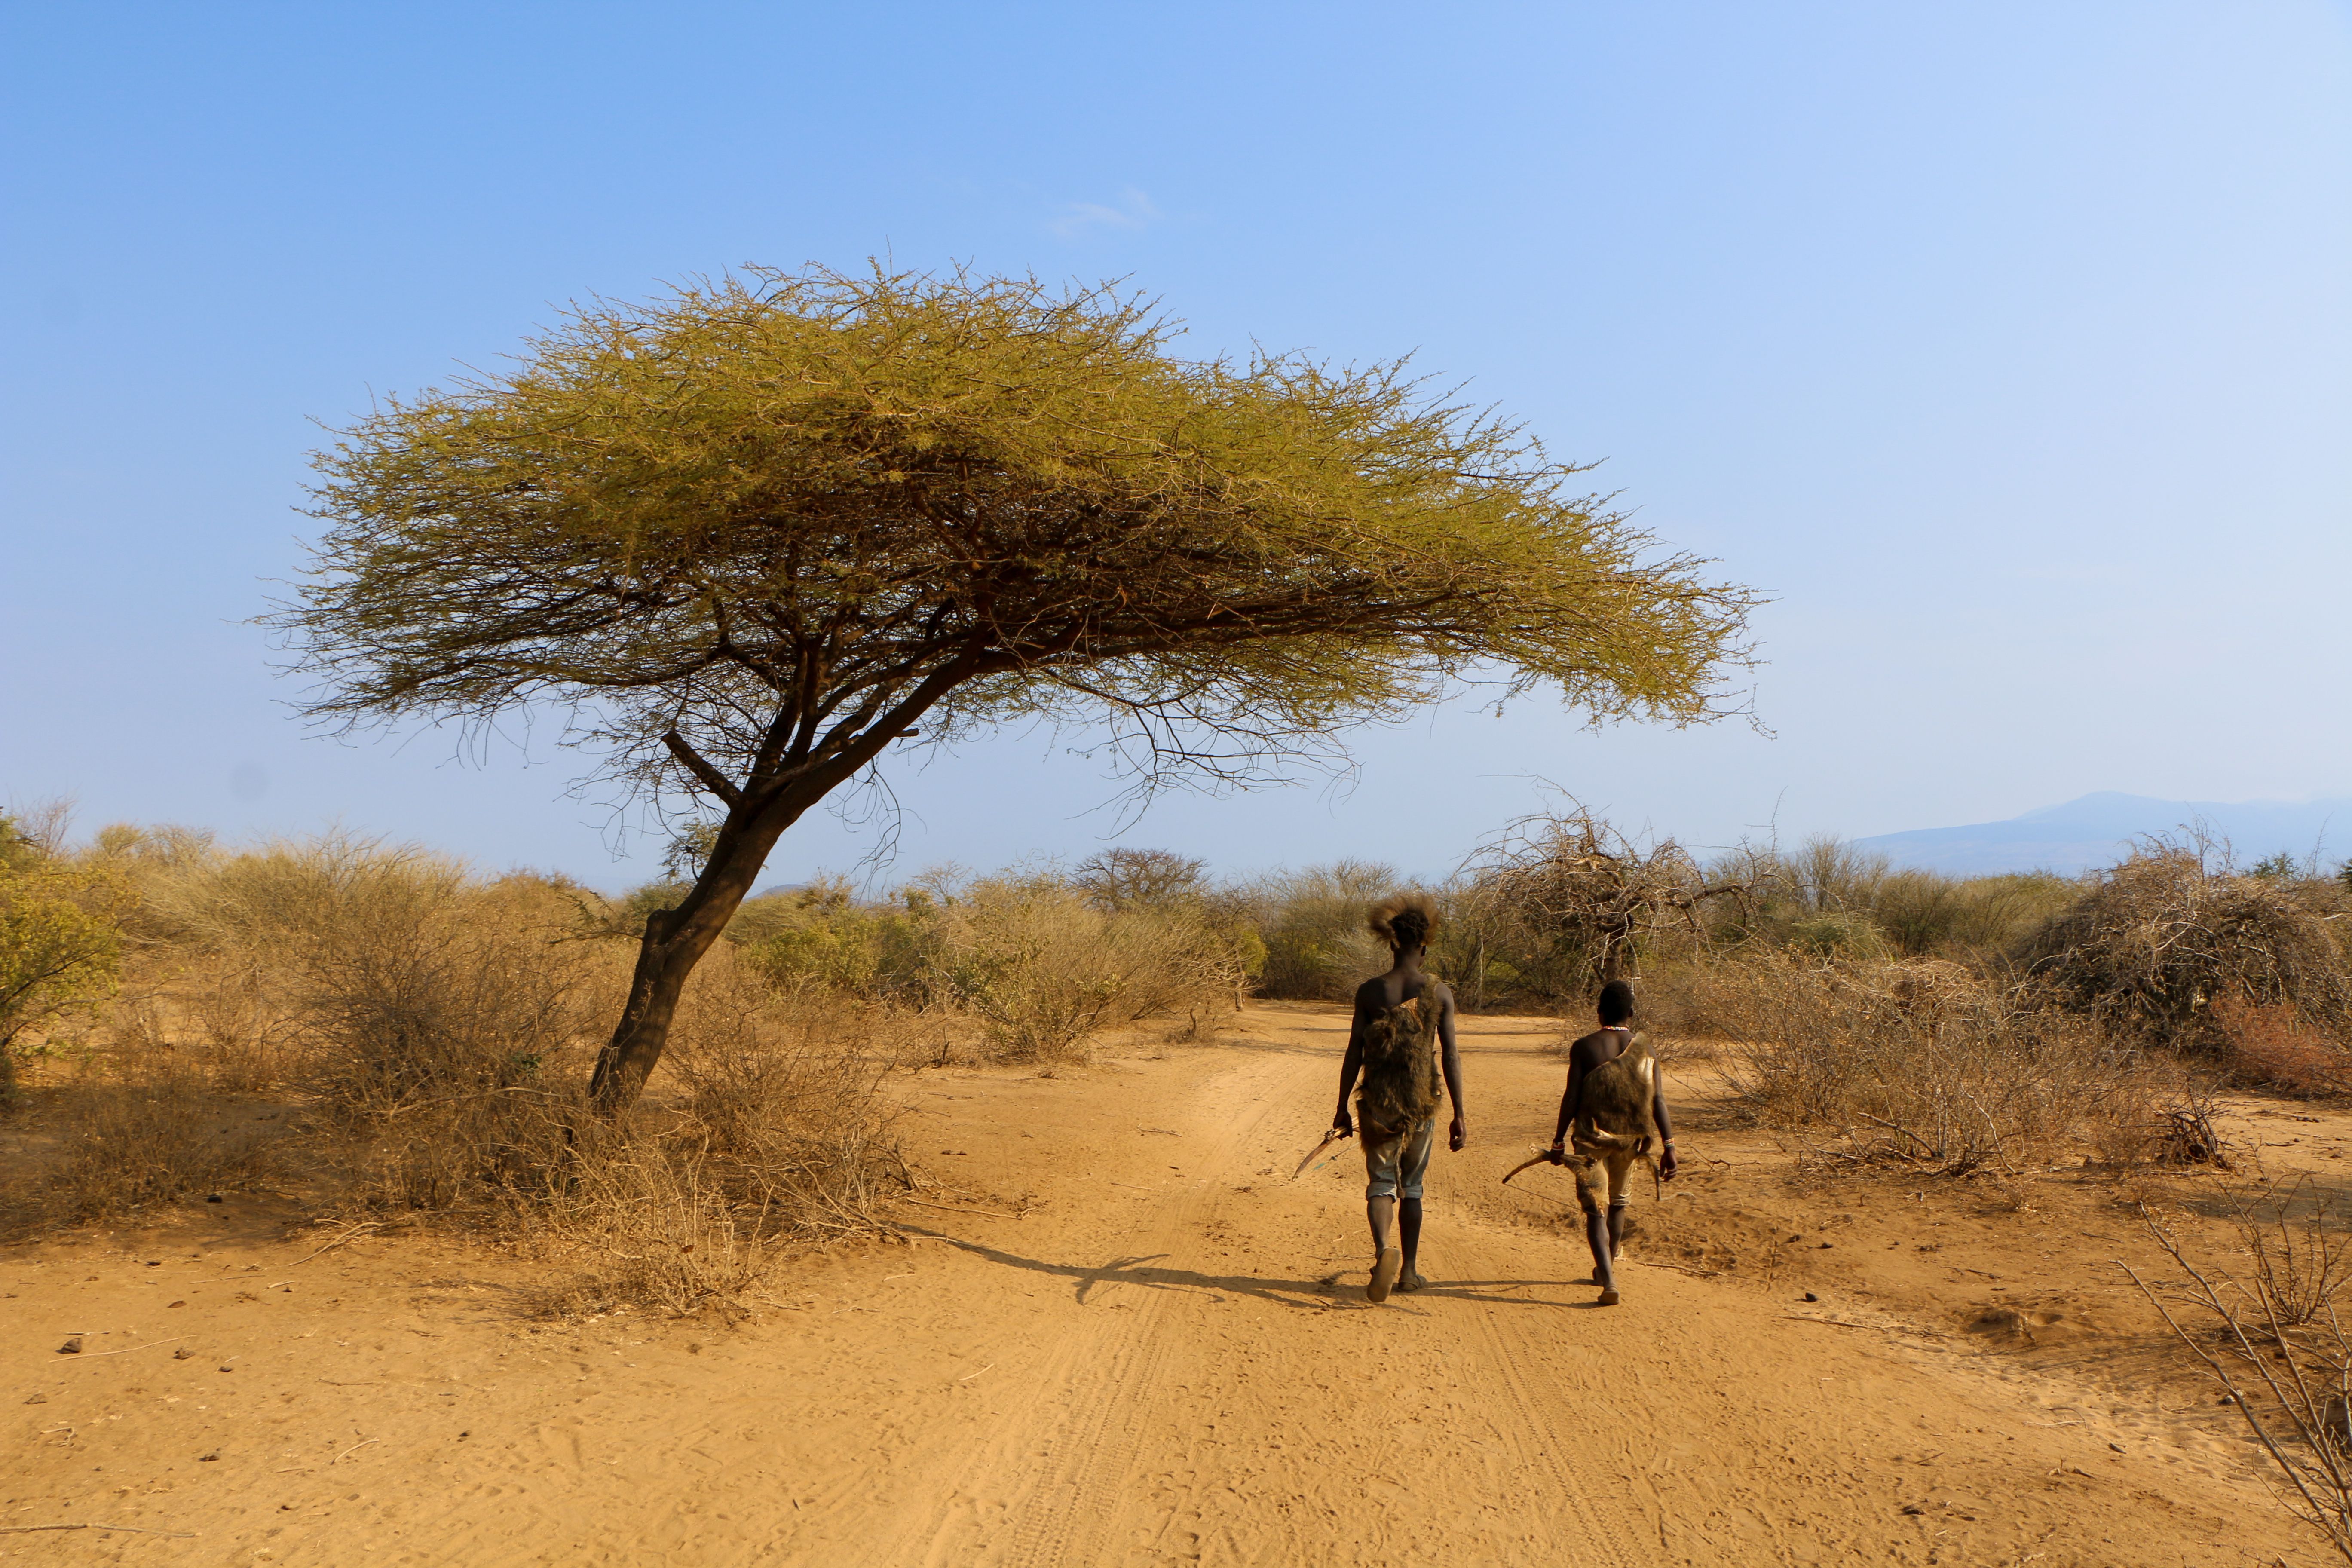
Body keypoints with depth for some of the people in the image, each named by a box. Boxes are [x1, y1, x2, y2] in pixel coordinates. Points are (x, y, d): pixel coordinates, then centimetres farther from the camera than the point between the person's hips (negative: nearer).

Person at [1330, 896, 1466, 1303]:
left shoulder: (1370, 991, -3)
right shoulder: (1439, 992, -3)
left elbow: (1354, 1054, -3)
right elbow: (1450, 1056, -5)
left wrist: (1342, 1109, 6)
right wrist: (1459, 1116, 0)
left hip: (1378, 1101, -1)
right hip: (1421, 1101, 1)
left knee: (1380, 1182, 6)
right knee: (1412, 1185, 17)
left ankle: (1383, 1249, -21)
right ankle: (1409, 1269, 22)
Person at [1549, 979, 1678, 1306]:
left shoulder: (1584, 1047, -7)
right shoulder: (1645, 1050, -1)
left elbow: (1571, 1098, -10)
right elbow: (1658, 1101, -5)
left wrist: (1558, 1142, -3)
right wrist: (1668, 1147, -3)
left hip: (1592, 1139, -3)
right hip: (1629, 1139, 3)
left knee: (1595, 1210, -2)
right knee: (1618, 1203, 23)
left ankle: (1609, 1283, -18)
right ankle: (1606, 1270, 40)